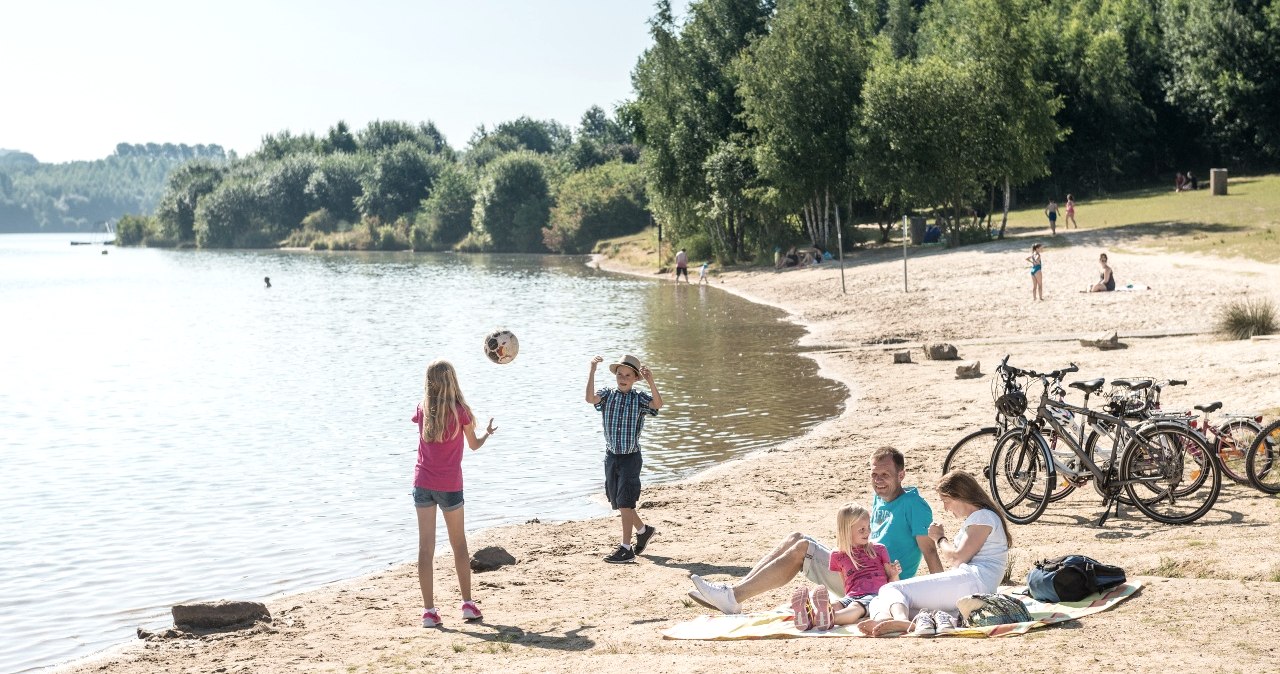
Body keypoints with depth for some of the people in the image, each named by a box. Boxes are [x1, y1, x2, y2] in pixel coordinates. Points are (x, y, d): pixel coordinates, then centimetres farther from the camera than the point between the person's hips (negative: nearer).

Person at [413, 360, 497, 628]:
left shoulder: (423, 409, -1)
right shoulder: (460, 411, -8)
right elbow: (474, 444, 7)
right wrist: (488, 433, 26)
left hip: (423, 484, 2)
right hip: (450, 486, -2)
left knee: (426, 547, 3)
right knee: (459, 544, 14)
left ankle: (429, 610, 0)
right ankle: (468, 604, 18)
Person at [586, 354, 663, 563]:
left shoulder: (639, 399, -6)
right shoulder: (608, 395, 1)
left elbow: (658, 404, -26)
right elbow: (590, 398, -20)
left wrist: (651, 382, -41)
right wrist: (592, 370, -27)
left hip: (630, 457, -4)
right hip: (611, 456, 5)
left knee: (625, 503, -8)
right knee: (618, 503, 15)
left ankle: (626, 548, -2)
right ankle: (643, 530, 38)